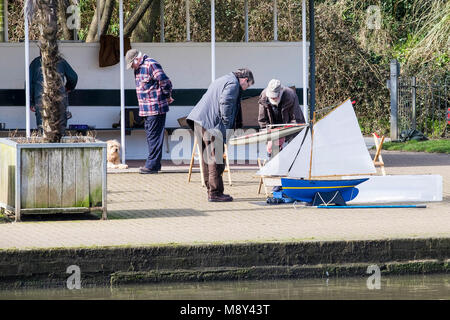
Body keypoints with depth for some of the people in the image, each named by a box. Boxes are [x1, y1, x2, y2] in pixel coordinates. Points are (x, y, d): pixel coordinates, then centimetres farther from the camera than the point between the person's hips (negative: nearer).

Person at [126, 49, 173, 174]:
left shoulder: (151, 65, -15)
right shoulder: (138, 68, 16)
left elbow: (165, 82, -20)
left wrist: (167, 97, -5)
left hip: (156, 108, -10)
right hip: (147, 110, 10)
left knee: (154, 136, -7)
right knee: (150, 136, 13)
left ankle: (152, 165, -7)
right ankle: (155, 164, 20)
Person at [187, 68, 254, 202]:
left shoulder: (224, 80, 25)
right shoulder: (233, 84, -6)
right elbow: (225, 102, -19)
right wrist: (226, 123, -11)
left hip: (199, 121, 10)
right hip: (211, 123, -10)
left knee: (207, 157, 14)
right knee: (215, 158, -7)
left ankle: (211, 191, 20)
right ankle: (215, 193, -6)